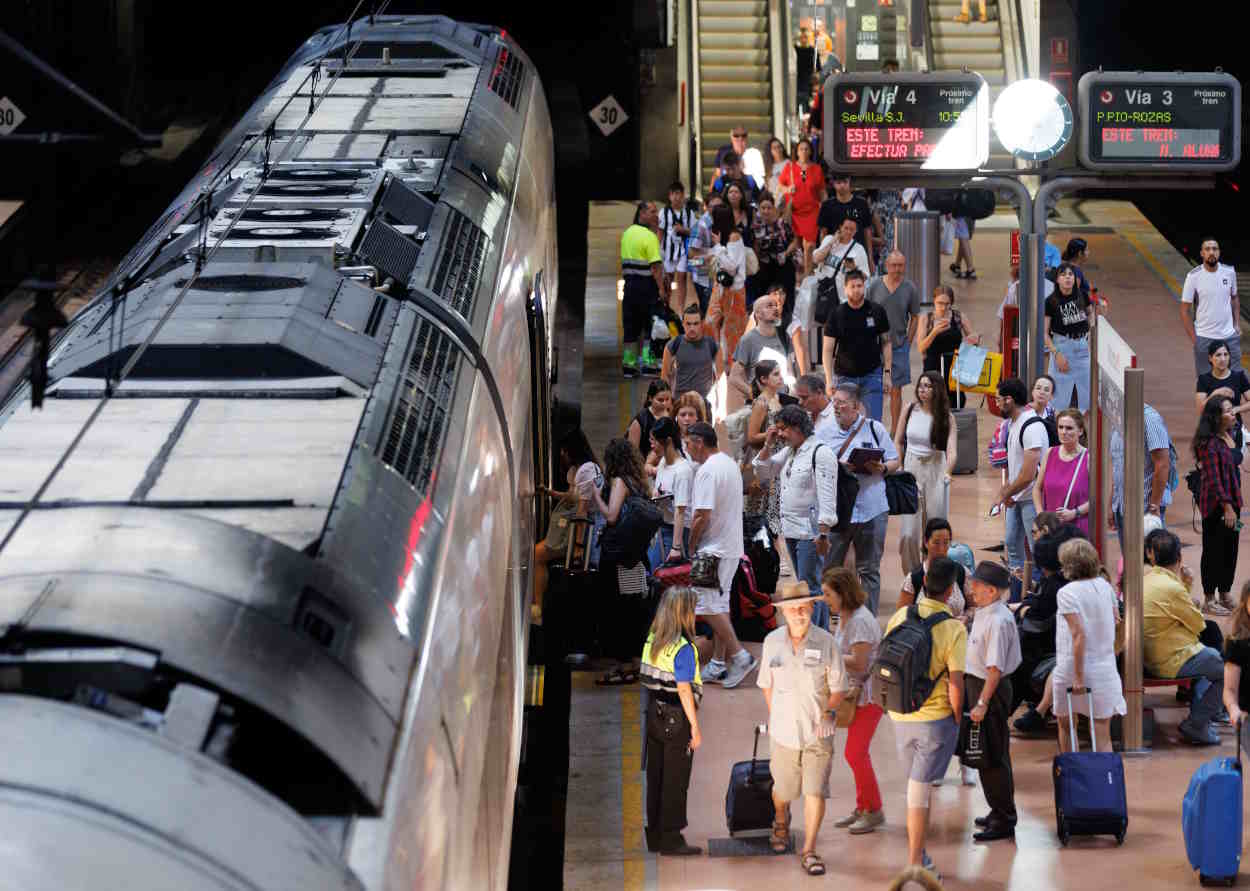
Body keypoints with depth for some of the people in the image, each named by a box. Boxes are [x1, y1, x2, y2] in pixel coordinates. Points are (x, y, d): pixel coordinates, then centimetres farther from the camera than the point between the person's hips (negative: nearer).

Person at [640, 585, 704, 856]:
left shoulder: (651, 642, 4)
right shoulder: (683, 648, -18)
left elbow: (648, 681, 7)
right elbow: (684, 691, -18)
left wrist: (654, 711, 13)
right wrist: (695, 727, -12)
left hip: (655, 717, 7)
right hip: (677, 720, -7)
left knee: (656, 776, 13)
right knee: (676, 780, 2)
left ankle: (655, 836, 21)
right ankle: (671, 839, 7)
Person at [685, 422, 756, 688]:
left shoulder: (707, 471, -18)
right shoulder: (730, 464, 13)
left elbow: (702, 516, -22)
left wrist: (691, 547, -9)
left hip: (714, 548, -10)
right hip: (732, 546, 10)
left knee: (708, 606, -8)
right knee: (719, 604, 12)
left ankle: (739, 656, -10)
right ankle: (719, 664, 14)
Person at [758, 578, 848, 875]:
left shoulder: (825, 642, -8)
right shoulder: (772, 642, 0)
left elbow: (838, 689, -2)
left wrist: (826, 711, -15)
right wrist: (775, 716, 10)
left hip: (817, 732, -2)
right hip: (783, 731, 2)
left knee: (815, 792, -6)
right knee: (783, 789, 15)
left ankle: (809, 851, 4)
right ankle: (781, 824, 48)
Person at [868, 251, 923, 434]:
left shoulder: (910, 289, -1)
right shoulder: (874, 285, -1)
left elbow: (915, 317, 7)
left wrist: (907, 343, 3)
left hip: (899, 345, 0)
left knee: (896, 389, 3)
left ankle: (894, 431, 10)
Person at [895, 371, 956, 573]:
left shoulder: (946, 417, -4)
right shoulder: (910, 410, 2)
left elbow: (951, 451, -14)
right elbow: (898, 442, 13)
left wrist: (947, 472, -33)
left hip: (936, 474, -1)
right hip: (911, 472, 1)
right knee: (908, 533, -6)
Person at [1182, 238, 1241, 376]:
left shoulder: (1230, 272, 1)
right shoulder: (1194, 276, -9)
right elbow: (1185, 310, -5)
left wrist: (1237, 324, 5)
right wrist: (1193, 339, -8)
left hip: (1230, 335, 3)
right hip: (1204, 338, -3)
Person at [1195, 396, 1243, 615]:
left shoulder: (1229, 435, 10)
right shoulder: (1210, 443, -18)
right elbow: (1214, 478, -21)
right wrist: (1227, 506, -22)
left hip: (1232, 500, 9)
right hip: (1215, 505, -9)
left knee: (1230, 549, 14)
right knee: (1214, 551, 0)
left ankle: (1225, 594, 26)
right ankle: (1209, 599, 9)